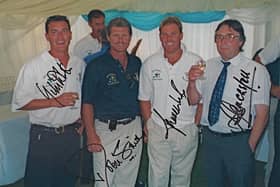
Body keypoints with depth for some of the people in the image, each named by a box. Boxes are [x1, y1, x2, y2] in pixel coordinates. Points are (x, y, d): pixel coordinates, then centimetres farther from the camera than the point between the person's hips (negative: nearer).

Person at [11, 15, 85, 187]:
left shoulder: (80, 64, 5)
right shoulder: (33, 66, -10)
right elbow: (19, 103, -11)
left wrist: (82, 118, 2)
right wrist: (55, 102, -19)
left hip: (72, 134, 4)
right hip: (44, 136, -4)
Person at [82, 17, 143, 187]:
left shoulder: (137, 63, 7)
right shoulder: (96, 66, -7)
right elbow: (87, 103, -8)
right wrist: (91, 135, -15)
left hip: (134, 128, 5)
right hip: (107, 130, -4)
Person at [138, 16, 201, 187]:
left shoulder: (196, 62, -4)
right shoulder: (150, 63, 1)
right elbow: (145, 98, 8)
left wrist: (196, 124, -2)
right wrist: (148, 124, 3)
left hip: (187, 131, 0)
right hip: (158, 130, 1)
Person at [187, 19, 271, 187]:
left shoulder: (257, 70, -12)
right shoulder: (208, 66, 3)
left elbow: (262, 113, -10)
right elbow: (194, 100, 6)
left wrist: (250, 146, -10)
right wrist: (192, 81, -13)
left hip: (239, 141, -4)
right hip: (210, 138, 4)